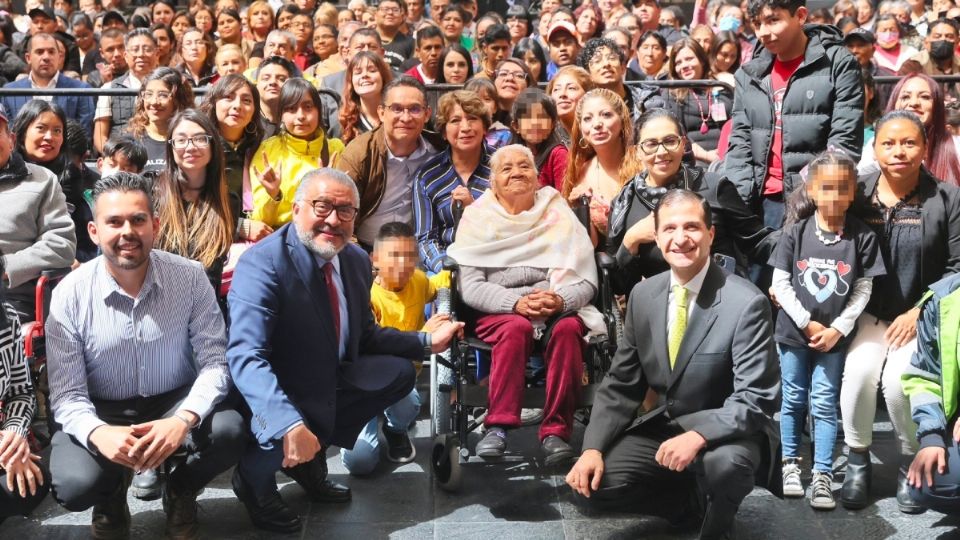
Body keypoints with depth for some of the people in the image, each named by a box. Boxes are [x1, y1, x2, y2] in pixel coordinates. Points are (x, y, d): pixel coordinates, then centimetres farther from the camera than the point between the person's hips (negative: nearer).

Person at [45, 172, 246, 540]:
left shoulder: (190, 278, -11)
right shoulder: (69, 295, -12)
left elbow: (215, 362, -12)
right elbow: (67, 395, -12)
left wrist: (183, 420, -32)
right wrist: (99, 432, -36)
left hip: (176, 402, 1)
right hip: (101, 411, 0)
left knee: (229, 431, -30)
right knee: (75, 485, -28)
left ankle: (181, 493, 6)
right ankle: (112, 501, 14)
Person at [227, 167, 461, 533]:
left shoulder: (357, 260, 0)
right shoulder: (261, 263, -24)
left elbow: (364, 335, 15)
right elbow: (247, 358, -35)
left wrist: (427, 342, 5)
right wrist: (290, 424, -48)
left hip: (331, 380, 8)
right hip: (274, 394, -8)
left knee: (399, 373, 5)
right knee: (290, 436, -35)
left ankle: (313, 456, 9)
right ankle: (253, 475, 4)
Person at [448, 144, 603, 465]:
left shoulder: (559, 215, 12)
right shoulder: (478, 218, 9)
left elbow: (587, 280, 3)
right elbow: (470, 286, -2)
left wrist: (561, 301, -20)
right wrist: (516, 303, -20)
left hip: (560, 309, 1)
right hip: (498, 312, -1)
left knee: (568, 328, -32)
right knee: (516, 328, -34)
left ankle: (556, 430, -29)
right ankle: (498, 426, -30)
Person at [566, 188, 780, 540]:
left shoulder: (746, 303, -19)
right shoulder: (643, 295, -1)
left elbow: (756, 400, -22)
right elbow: (621, 385, 3)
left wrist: (698, 437, -38)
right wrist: (593, 448, -12)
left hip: (723, 433, -5)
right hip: (660, 428, 5)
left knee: (727, 463, -38)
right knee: (589, 484, -12)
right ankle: (694, 496, 11)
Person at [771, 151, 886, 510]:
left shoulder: (863, 236, -8)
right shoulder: (796, 231, -8)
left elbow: (863, 290, -5)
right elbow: (780, 282, -6)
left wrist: (837, 328, -12)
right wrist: (807, 323, -11)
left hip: (834, 334, -1)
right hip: (793, 330, 1)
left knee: (824, 403, 2)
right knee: (793, 399, 12)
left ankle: (822, 476, 8)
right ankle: (791, 463, 27)